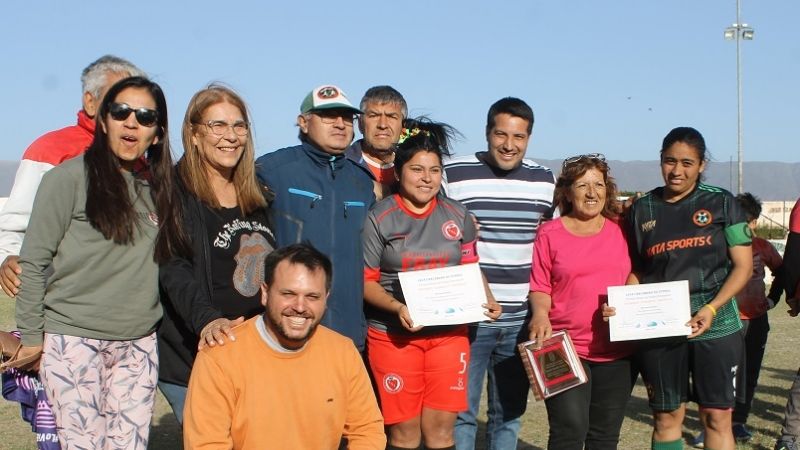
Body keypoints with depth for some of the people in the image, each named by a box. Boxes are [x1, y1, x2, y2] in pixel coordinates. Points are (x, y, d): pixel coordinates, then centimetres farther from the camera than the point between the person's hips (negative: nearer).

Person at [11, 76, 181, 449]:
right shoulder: (69, 178, -5)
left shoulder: (158, 187, 10)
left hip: (139, 344, 5)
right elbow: (33, 262, -5)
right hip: (73, 340, -4)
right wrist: (31, 336, -5)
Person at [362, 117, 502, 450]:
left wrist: (487, 300, -6)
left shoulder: (457, 216, 6)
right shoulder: (380, 218, -5)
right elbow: (366, 280, -4)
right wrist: (397, 308, -20)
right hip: (394, 334, -3)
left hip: (449, 332, 3)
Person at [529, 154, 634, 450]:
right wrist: (540, 314, -17)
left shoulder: (621, 230, 7)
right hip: (566, 348, -3)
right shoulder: (550, 233, 0)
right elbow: (540, 288, 1)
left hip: (617, 350, 3)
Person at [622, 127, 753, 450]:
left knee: (717, 417, 2)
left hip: (715, 327, -1)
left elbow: (743, 266, 0)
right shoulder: (642, 210, 8)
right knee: (666, 417, 7)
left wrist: (711, 309, -14)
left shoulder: (722, 203, 3)